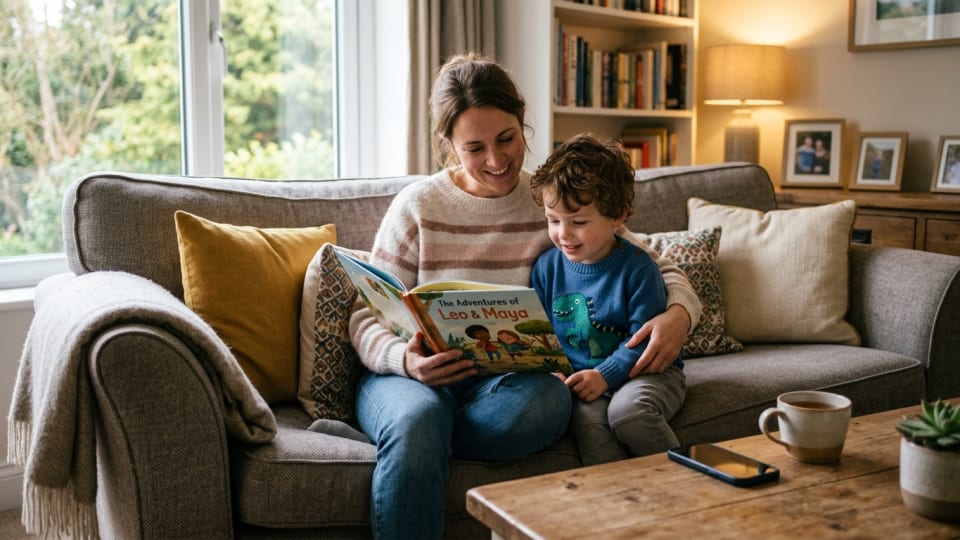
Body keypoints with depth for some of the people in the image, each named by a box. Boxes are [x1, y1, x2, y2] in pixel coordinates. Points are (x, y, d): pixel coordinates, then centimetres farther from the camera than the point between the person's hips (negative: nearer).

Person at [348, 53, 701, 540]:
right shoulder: (418, 206, 2)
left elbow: (659, 270, 10)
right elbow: (367, 316, 0)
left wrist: (678, 313, -15)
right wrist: (405, 359, -23)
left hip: (510, 375, 2)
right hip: (413, 375, -1)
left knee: (547, 400, -35)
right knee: (416, 419, -37)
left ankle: (413, 438, -17)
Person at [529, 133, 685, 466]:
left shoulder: (637, 267, -8)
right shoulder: (547, 267, 4)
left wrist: (605, 375, -22)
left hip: (647, 371, -2)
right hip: (581, 378, 3)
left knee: (627, 409, -33)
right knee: (589, 421, -30)